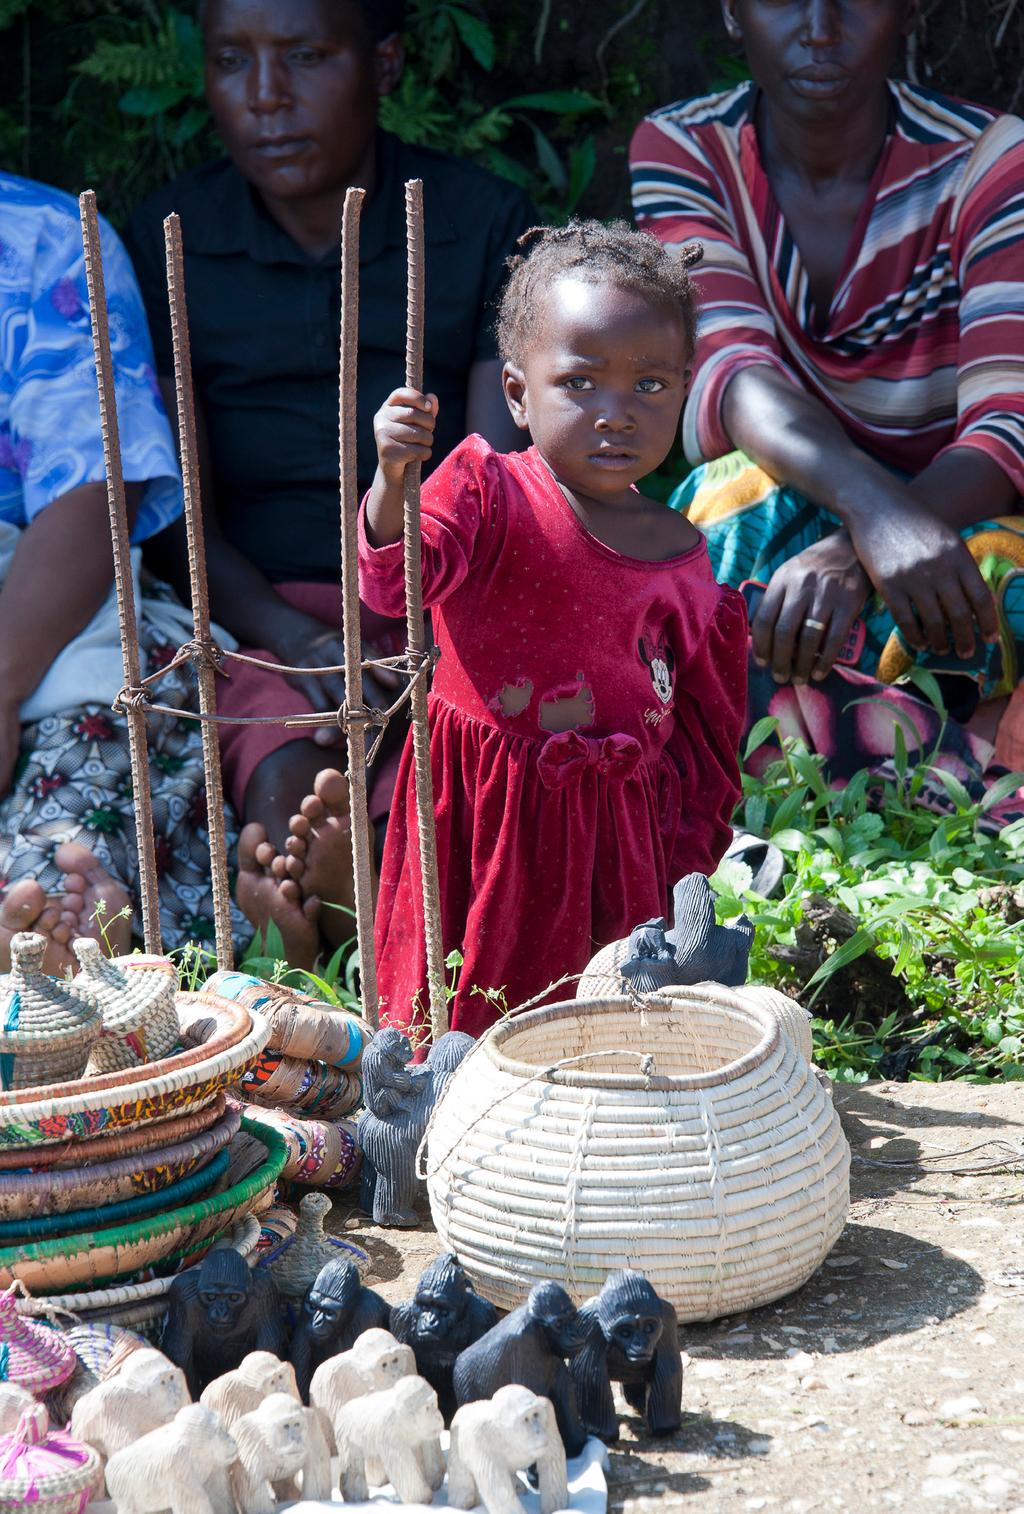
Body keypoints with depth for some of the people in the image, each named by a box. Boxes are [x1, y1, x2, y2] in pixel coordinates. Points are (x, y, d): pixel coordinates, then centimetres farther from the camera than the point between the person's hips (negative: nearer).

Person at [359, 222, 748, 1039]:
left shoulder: (680, 555, 4)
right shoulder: (488, 489, -6)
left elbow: (702, 724, 12)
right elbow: (395, 582, -22)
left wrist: (687, 850, 12)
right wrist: (393, 481, -41)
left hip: (612, 818, 3)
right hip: (481, 816, -3)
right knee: (466, 1012, 2)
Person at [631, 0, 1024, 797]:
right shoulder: (683, 149, -5)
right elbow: (729, 372, -21)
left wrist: (851, 556, -41)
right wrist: (876, 510, -43)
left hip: (950, 510, 0)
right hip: (779, 512, 1)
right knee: (746, 489, -33)